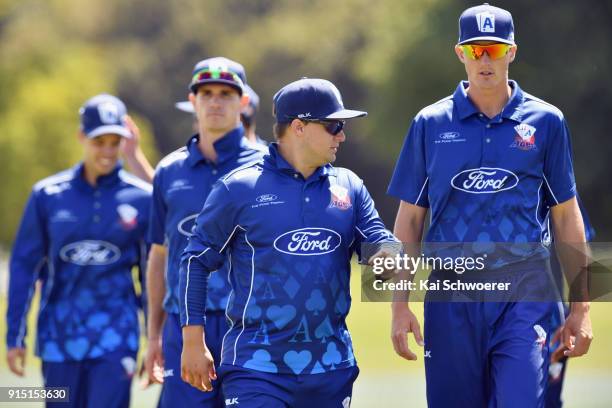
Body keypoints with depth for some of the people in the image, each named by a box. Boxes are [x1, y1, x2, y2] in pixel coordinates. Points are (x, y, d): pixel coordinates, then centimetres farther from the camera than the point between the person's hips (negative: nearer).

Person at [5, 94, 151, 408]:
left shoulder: (142, 198, 0)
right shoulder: (48, 195, 2)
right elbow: (24, 266, 7)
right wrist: (14, 338, 5)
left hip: (116, 336, -1)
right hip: (59, 335, 2)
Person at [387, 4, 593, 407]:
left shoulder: (545, 122, 5)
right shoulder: (430, 124, 6)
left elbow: (566, 215, 9)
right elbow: (410, 217, 9)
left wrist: (581, 305, 6)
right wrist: (400, 305, 3)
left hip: (524, 297, -1)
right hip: (451, 298, 1)